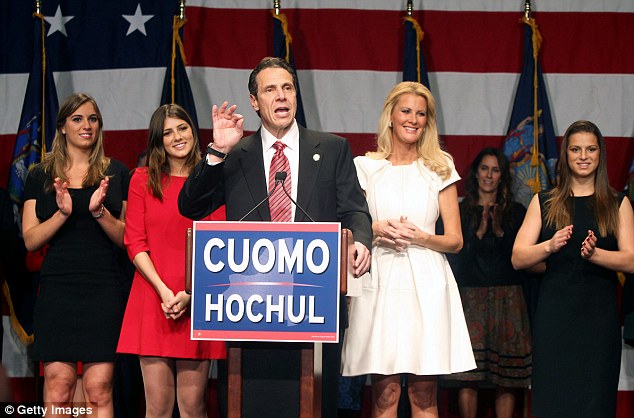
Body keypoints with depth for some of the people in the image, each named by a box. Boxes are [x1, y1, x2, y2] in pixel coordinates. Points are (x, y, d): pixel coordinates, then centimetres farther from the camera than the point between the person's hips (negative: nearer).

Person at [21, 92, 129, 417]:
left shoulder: (116, 173, 10)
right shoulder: (41, 176, 11)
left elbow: (126, 238, 8)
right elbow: (30, 240, 5)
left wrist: (99, 211, -10)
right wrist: (63, 212, -12)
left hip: (103, 289, 0)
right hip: (57, 289, 0)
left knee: (99, 390, -5)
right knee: (58, 387, -5)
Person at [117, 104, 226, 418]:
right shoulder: (143, 179, 10)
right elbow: (134, 242, 4)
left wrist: (190, 294, -11)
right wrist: (163, 290, -9)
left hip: (197, 305, -1)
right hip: (151, 299, 1)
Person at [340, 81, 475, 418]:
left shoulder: (440, 168, 10)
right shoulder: (365, 167, 10)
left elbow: (455, 240, 8)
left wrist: (418, 236, -10)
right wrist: (376, 230, -10)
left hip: (426, 284, 0)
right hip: (380, 281, 0)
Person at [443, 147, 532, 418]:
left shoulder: (516, 212, 12)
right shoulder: (461, 211, 10)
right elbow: (456, 258, 5)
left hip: (508, 298, 1)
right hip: (471, 295, -1)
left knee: (507, 380, -4)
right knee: (468, 377, -10)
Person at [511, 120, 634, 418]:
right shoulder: (544, 202, 11)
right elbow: (518, 258, 3)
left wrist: (594, 253, -18)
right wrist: (550, 245, -16)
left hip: (600, 314, 0)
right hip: (554, 312, 0)